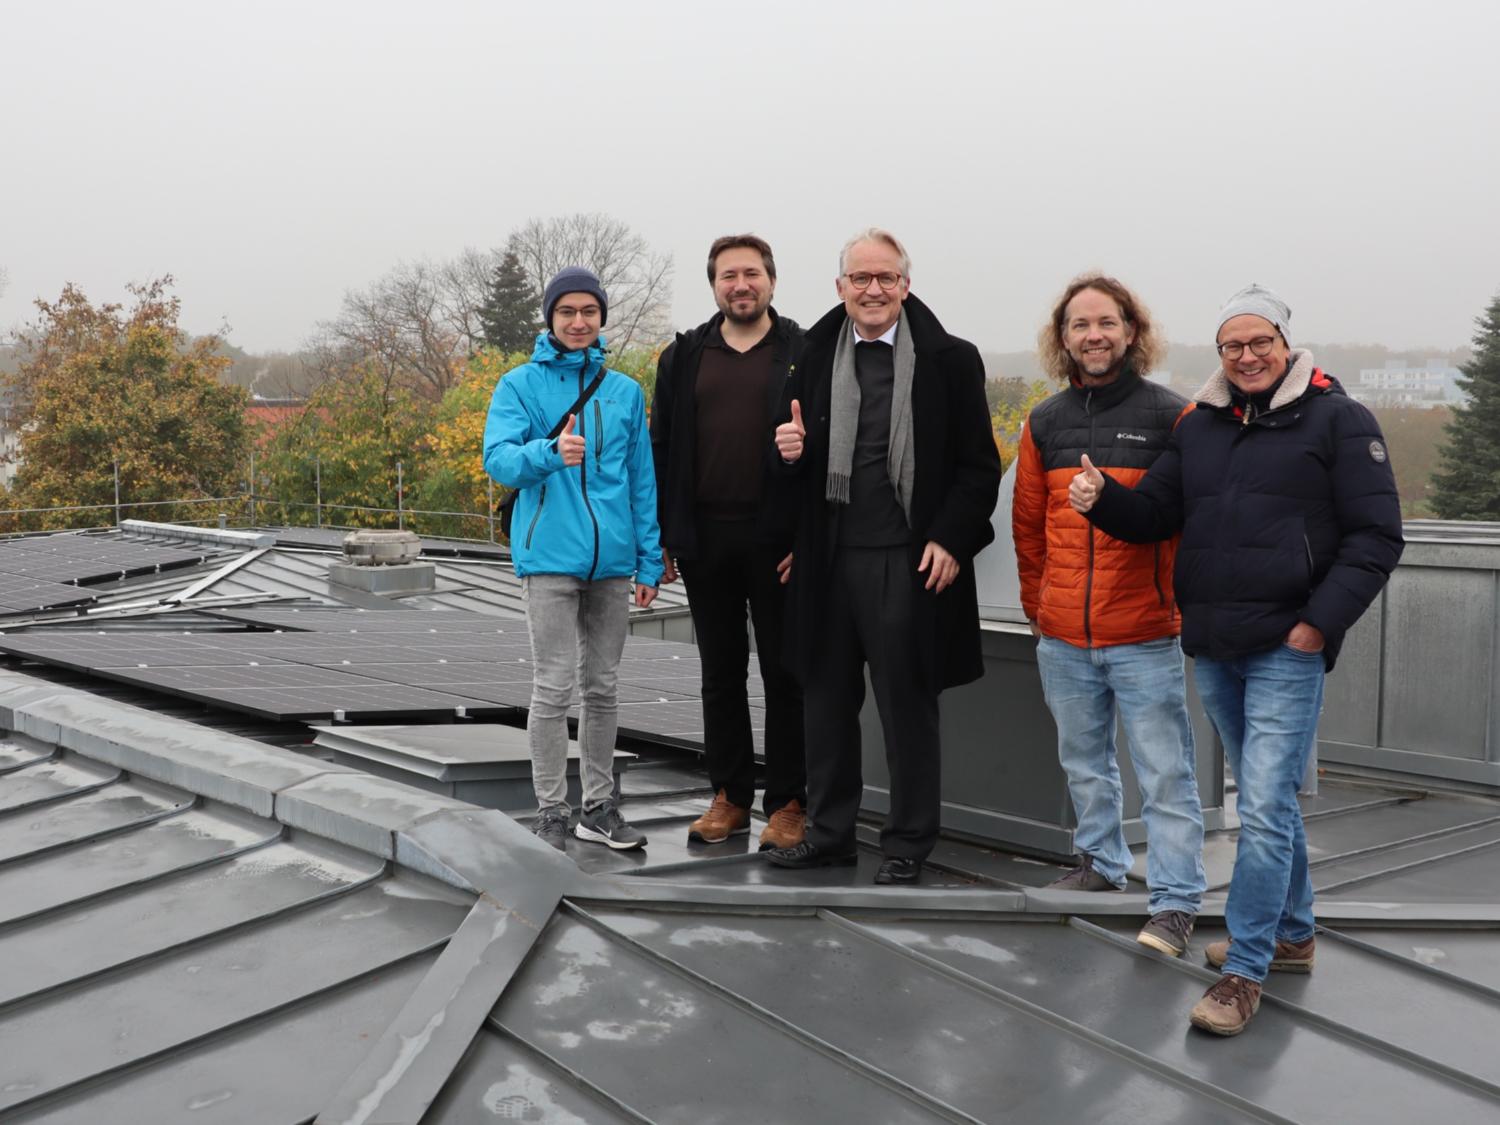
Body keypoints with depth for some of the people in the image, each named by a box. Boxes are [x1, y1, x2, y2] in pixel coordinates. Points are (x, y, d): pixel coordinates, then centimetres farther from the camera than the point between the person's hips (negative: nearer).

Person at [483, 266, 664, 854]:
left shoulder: (625, 392, 11)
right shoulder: (521, 384, 1)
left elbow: (642, 480, 11)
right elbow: (497, 458, -11)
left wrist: (650, 559, 7)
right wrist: (550, 452, -30)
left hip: (612, 562, 4)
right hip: (550, 558, -4)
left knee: (603, 689, 11)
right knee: (553, 690, -3)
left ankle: (599, 806, 22)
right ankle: (551, 812, 9)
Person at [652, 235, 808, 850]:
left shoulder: (804, 354, 1)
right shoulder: (684, 358, 10)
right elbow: (661, 449, 10)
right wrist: (660, 538, 4)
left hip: (778, 538, -3)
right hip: (706, 539, 3)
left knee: (785, 673, 4)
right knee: (720, 673, 11)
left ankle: (787, 804, 14)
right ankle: (729, 796, 23)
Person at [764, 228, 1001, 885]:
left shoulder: (949, 361, -2)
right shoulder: (815, 358, 9)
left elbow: (978, 468, -1)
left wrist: (950, 540, -11)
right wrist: (792, 452, -4)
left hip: (909, 560, -4)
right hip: (829, 556, 4)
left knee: (907, 705, 5)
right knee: (826, 698, 12)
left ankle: (908, 844, 19)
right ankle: (829, 831, 26)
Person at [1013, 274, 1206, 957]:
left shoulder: (1171, 416, -4)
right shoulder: (1044, 424, 8)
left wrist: (1181, 600, -1)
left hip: (1145, 636, -4)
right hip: (1062, 640, 4)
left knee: (1164, 771, -1)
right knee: (1083, 763, 17)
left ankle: (1175, 901, 7)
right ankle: (1100, 863, 34)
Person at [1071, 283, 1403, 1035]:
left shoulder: (1338, 420, -4)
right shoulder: (1198, 428, 12)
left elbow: (1376, 535, -7)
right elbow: (1153, 516, 10)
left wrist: (1322, 622, -14)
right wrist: (1101, 498, -11)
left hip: (1287, 649, -6)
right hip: (1212, 649, 6)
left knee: (1264, 809, -9)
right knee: (1268, 800, 19)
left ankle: (1244, 972, 0)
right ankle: (1291, 934, 34)